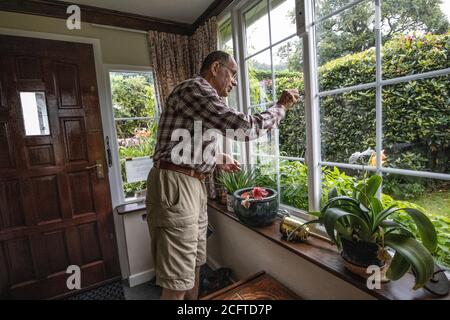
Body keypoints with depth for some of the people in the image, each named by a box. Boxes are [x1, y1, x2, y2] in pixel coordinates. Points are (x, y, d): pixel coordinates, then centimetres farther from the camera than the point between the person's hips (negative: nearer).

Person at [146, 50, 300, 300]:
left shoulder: (203, 97, 22)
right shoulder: (195, 88, -11)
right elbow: (244, 126, -18)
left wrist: (217, 160, 18)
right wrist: (281, 107, -1)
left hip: (192, 185, 10)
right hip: (174, 186, -10)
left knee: (194, 264, 19)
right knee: (178, 282, -2)